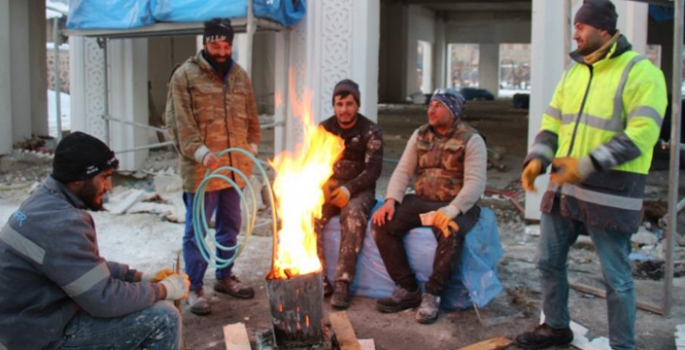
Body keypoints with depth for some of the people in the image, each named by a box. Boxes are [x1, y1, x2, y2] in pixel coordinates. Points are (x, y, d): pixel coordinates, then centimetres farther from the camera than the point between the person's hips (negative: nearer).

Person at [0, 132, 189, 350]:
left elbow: (91, 265, 15)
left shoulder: (47, 201, 4)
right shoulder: (62, 223, -28)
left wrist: (142, 276, 5)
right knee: (163, 317, -15)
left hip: (38, 316, 10)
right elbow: (105, 300, -26)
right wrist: (165, 289, -12)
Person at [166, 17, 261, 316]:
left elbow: (251, 117, 19)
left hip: (235, 168, 6)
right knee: (196, 231, 3)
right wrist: (200, 152, -23)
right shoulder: (185, 75, -6)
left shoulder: (239, 75, 12)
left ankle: (224, 277, 33)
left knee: (230, 226, 17)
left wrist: (251, 146, 8)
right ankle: (194, 287, 16)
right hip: (201, 170, -6)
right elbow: (180, 122, -13)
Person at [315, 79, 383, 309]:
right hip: (328, 188, 3)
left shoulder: (371, 131, -1)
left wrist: (349, 189, -25)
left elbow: (373, 170, -8)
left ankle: (342, 284, -33)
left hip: (359, 189, -3)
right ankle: (319, 280, -19)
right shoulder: (324, 129, 9)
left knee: (353, 214, -36)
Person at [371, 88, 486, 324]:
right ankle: (408, 289, -8)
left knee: (450, 234, -37)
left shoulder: (471, 140, -5)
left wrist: (451, 211, -31)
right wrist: (391, 201, -13)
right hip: (421, 201, 5)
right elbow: (403, 171, 6)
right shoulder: (420, 136, 11)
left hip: (456, 206, -5)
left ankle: (432, 295, -17)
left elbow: (475, 183, -16)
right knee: (382, 224, -18)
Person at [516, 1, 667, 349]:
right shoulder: (574, 72, 14)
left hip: (610, 191, -7)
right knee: (548, 261, 15)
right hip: (565, 185, 7)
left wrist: (587, 165, -26)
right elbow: (552, 122, 15)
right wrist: (537, 159, -3)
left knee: (616, 276, 4)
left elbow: (640, 134, -19)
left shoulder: (641, 72, -10)